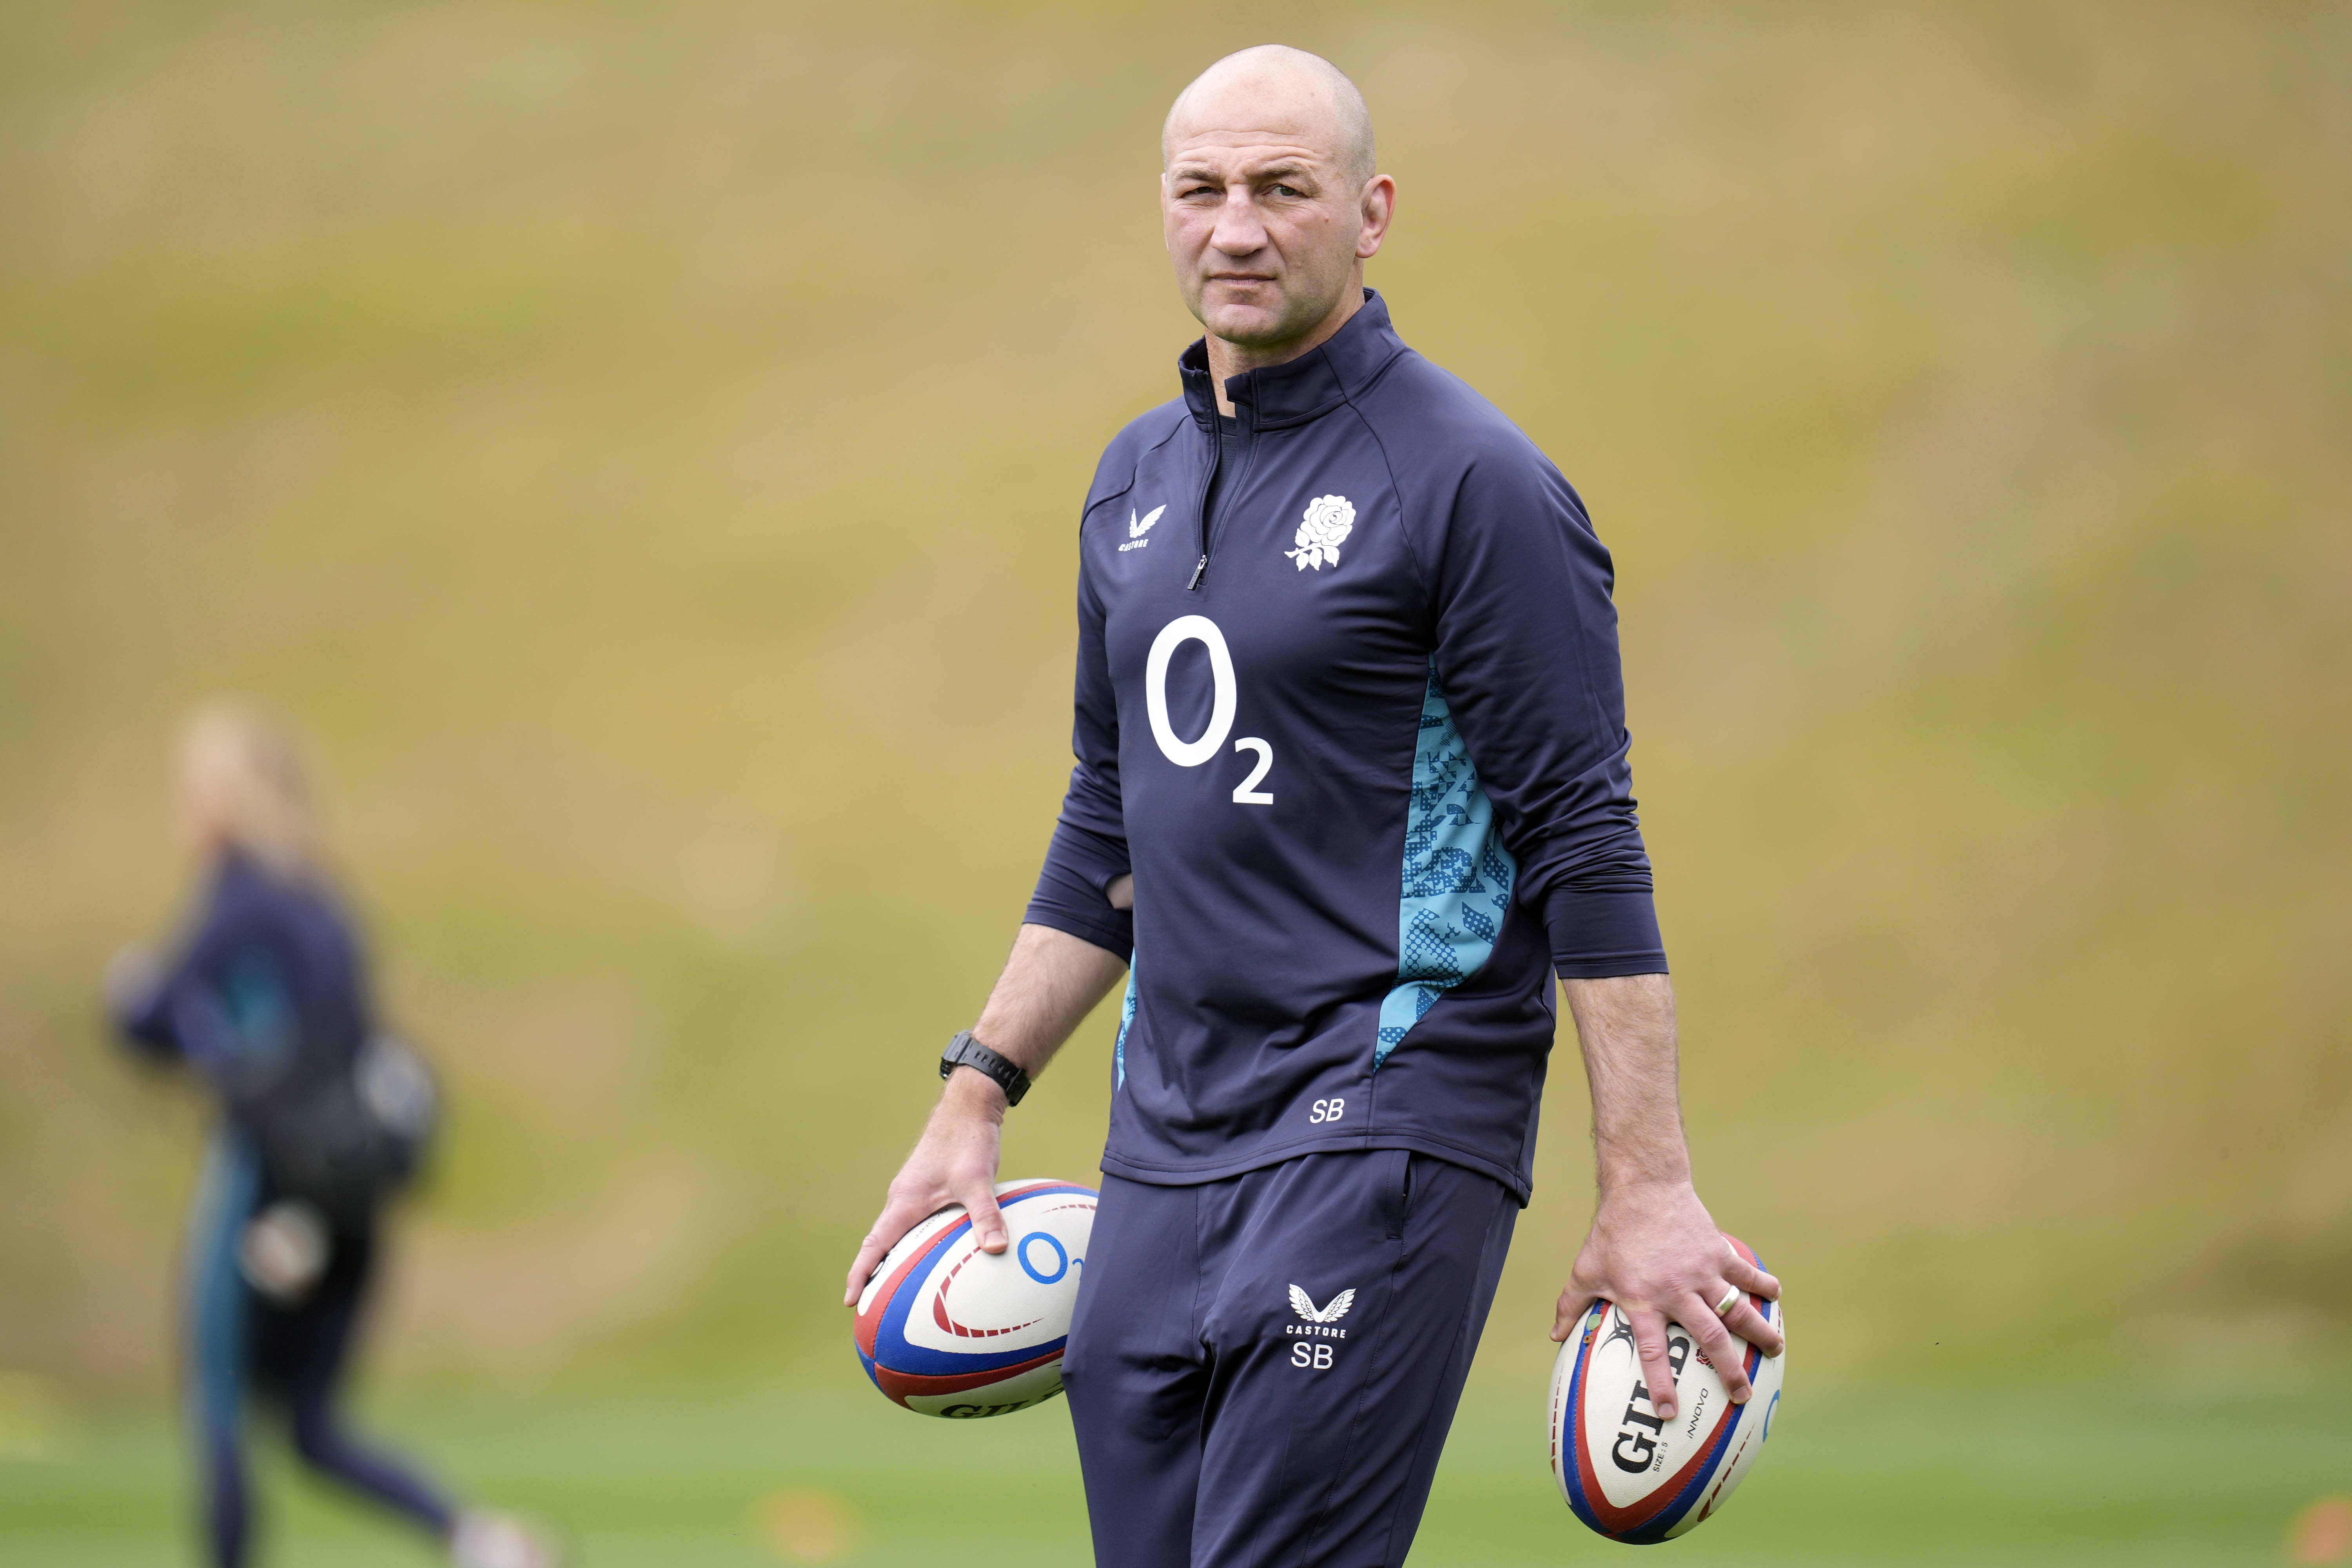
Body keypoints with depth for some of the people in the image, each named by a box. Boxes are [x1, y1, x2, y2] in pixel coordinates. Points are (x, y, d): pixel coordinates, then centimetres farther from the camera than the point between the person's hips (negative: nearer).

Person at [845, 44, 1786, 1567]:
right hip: (1164, 1147, 7)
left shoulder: (1470, 480, -8)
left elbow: (1588, 851, -11)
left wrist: (1647, 1189, -15)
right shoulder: (1138, 481, 15)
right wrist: (977, 1097, 19)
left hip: (1383, 1133, -7)